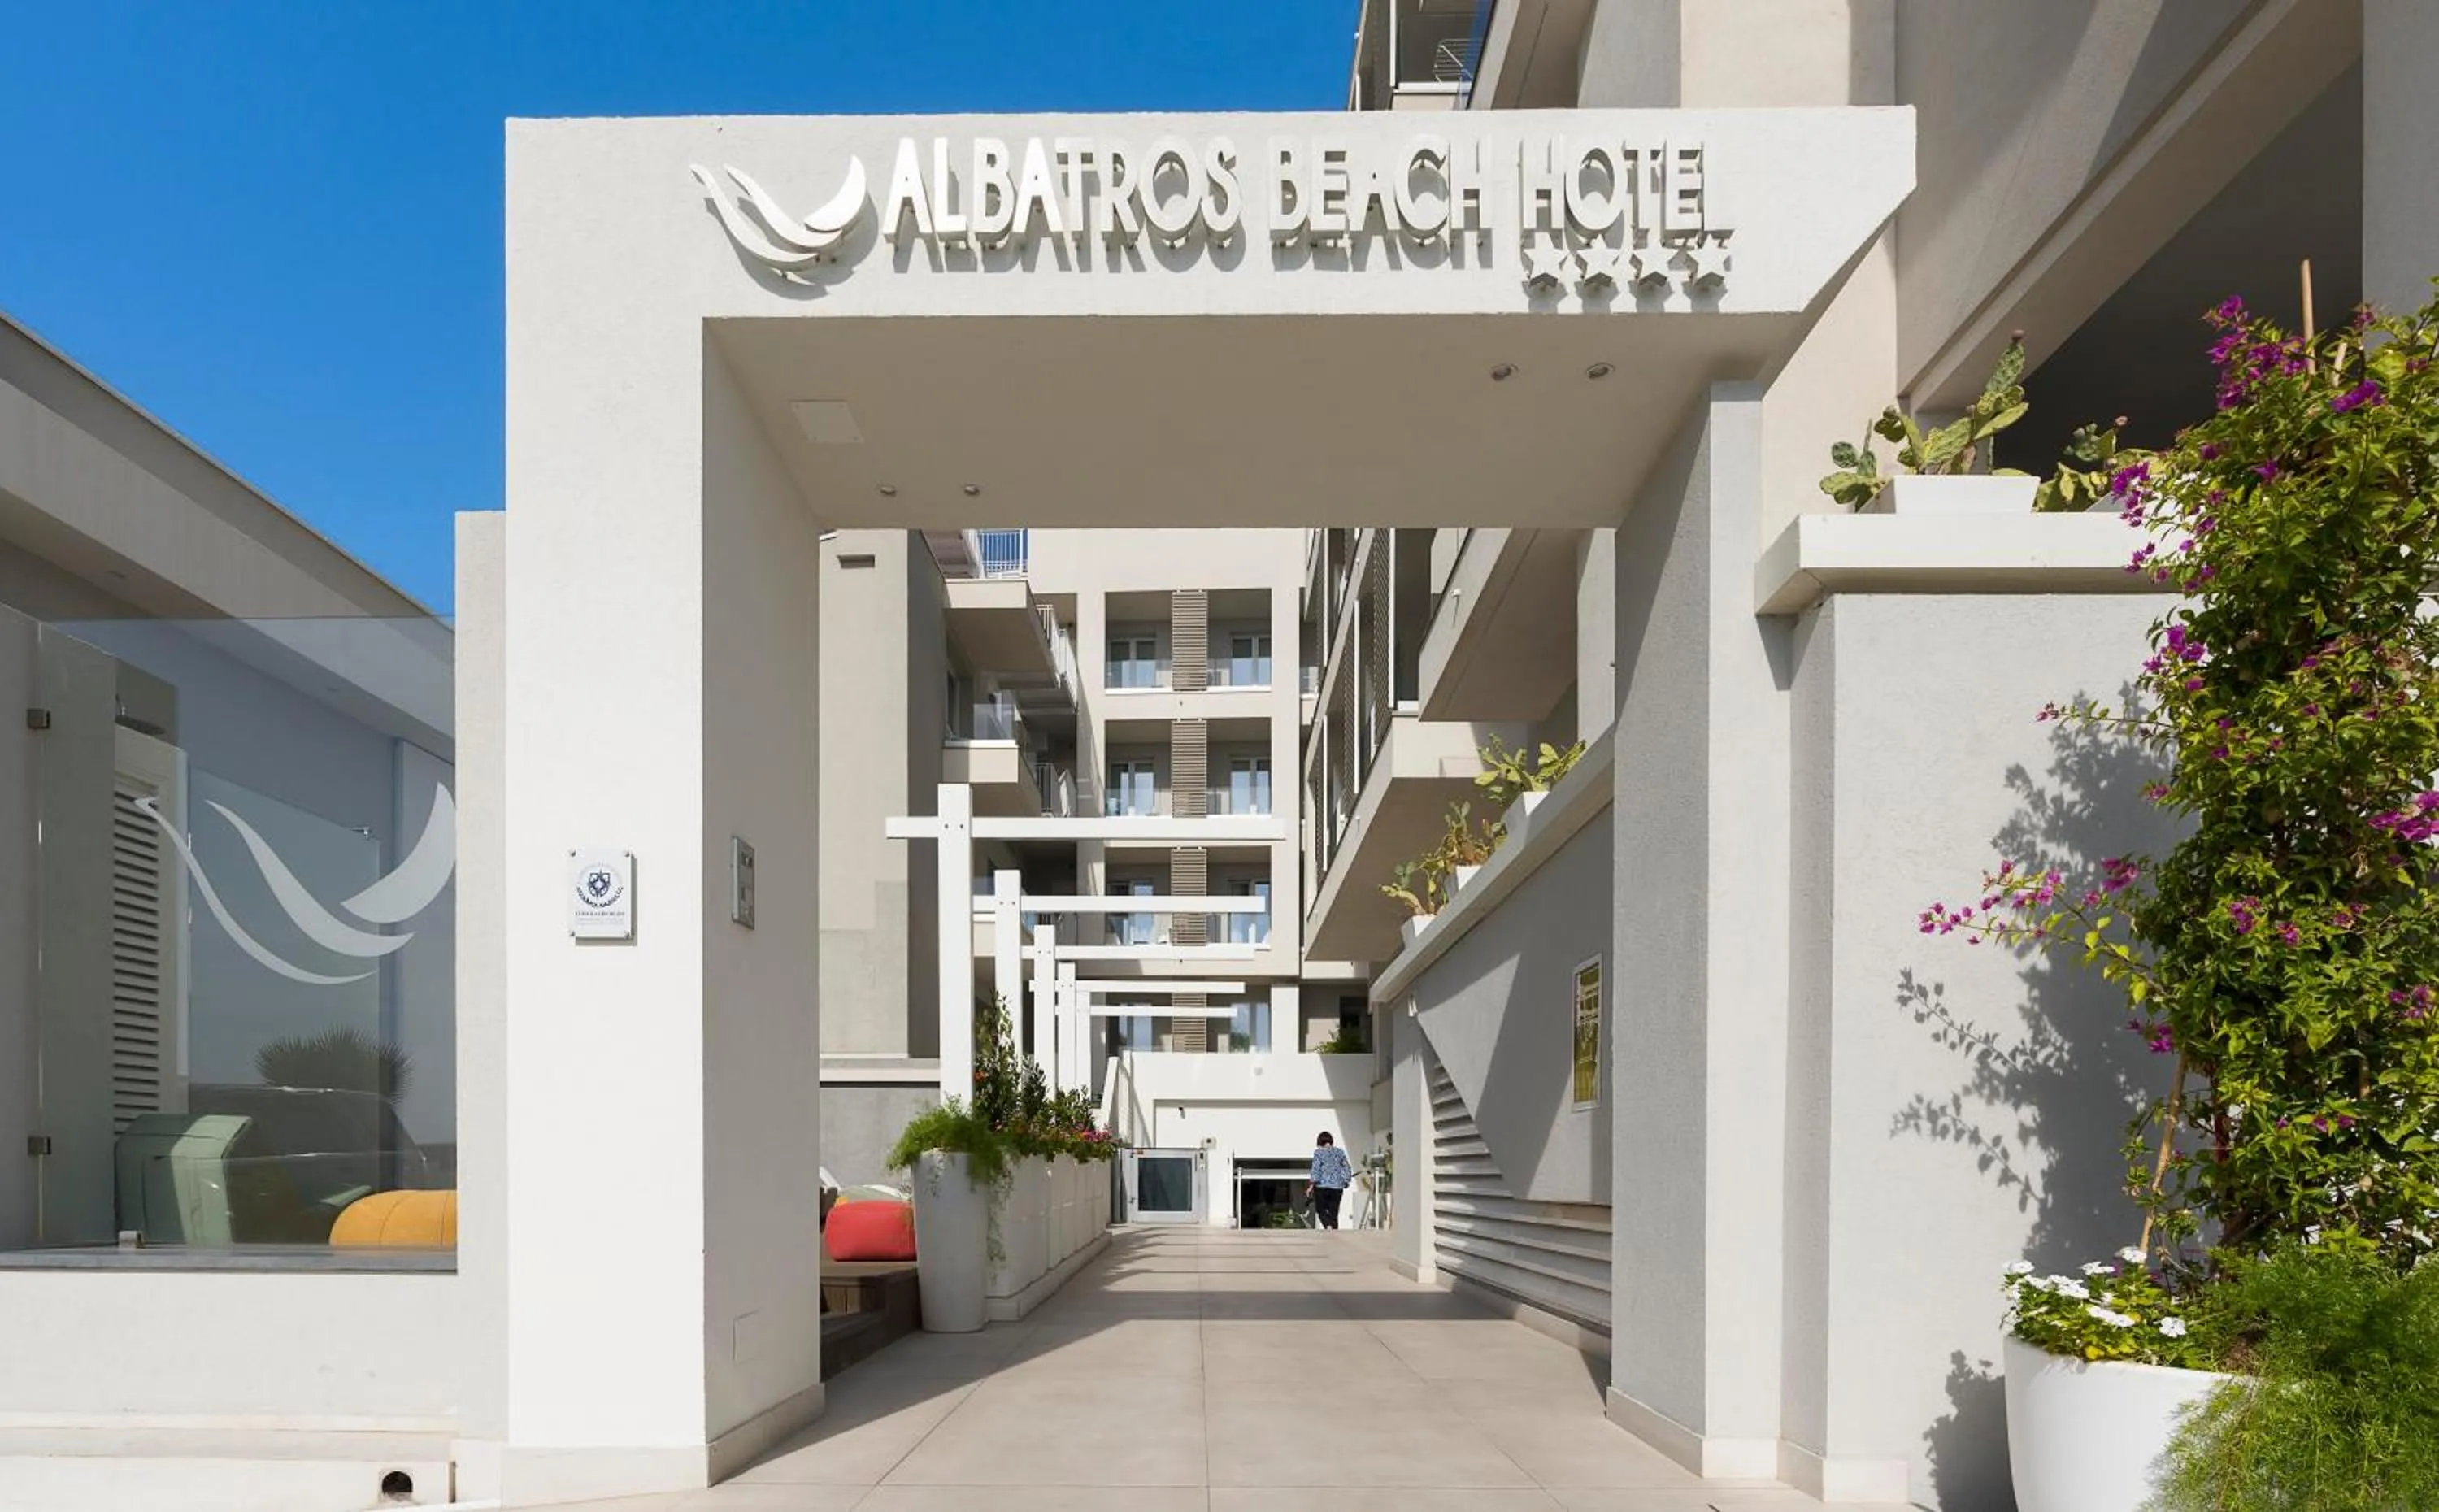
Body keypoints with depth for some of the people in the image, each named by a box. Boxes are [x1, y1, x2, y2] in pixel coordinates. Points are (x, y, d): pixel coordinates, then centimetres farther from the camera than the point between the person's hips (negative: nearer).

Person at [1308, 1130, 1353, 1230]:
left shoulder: (1319, 1152, -4)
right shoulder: (1340, 1152, 7)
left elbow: (1316, 1170, -10)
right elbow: (1347, 1169, 10)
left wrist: (1311, 1186, -6)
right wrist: (1345, 1183, 20)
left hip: (1322, 1186, -3)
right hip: (1337, 1187, 3)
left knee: (1321, 1210, 9)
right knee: (1334, 1213, 9)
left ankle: (1328, 1227, -15)